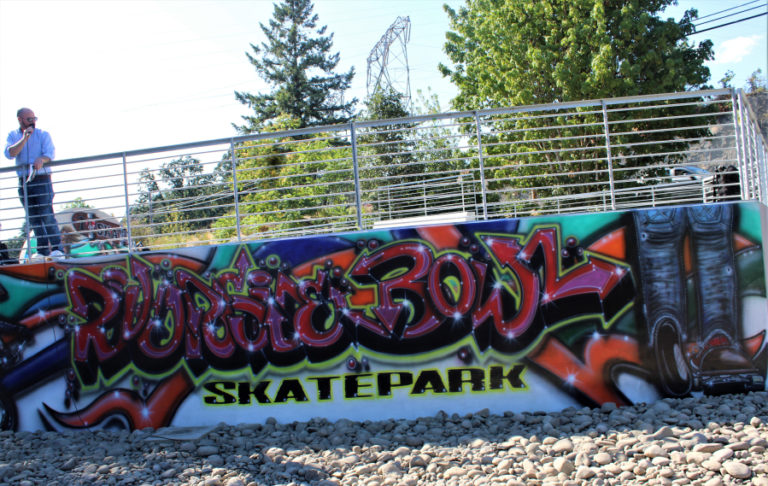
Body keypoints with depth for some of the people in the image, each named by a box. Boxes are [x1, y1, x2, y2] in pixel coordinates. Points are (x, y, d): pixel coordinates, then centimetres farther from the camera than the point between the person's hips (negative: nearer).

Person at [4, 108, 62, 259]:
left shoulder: (43, 134, 5)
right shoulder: (13, 136, 10)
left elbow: (50, 153, -8)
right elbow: (9, 153, -7)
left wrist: (41, 159, -30)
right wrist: (24, 138, -15)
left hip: (42, 180, -3)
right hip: (24, 182, 3)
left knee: (47, 215, -13)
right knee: (34, 219, 3)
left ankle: (56, 248, -14)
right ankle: (42, 251, 7)